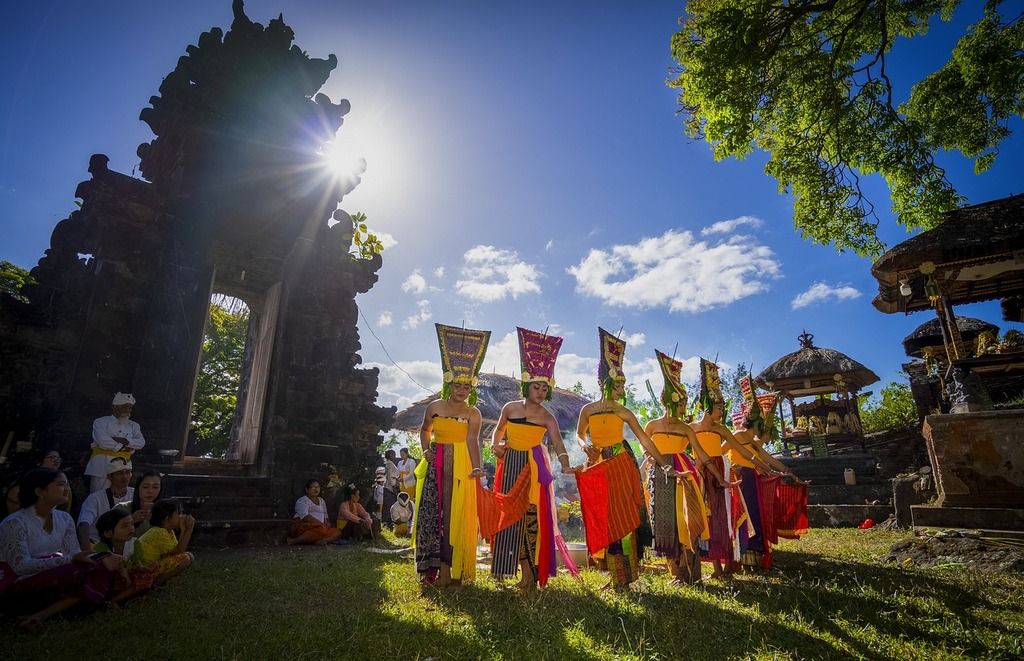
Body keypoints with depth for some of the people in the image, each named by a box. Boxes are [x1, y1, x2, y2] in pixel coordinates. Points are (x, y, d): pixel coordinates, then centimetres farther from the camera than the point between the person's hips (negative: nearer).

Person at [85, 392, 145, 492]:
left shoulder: (133, 425, 17)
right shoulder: (101, 422, 6)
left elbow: (141, 443, 2)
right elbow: (102, 440, -12)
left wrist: (125, 441, -13)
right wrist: (122, 447, -6)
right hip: (102, 465, -3)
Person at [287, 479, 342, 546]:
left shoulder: (322, 501, 21)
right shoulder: (302, 501, -1)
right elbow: (305, 516, -16)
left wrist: (326, 523, -2)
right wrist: (320, 523, -23)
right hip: (304, 526, -7)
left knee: (337, 532, -16)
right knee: (322, 530, -37)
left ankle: (318, 541, -39)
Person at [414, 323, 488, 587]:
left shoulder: (473, 413, -3)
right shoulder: (434, 406, 4)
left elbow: (473, 441, -14)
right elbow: (425, 430, 19)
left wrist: (476, 467, -29)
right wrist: (426, 449, 1)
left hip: (459, 465, -2)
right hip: (435, 463, 2)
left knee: (454, 514, 0)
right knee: (430, 512, 3)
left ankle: (448, 569, 8)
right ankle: (430, 567, 13)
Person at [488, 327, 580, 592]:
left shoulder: (547, 417, 0)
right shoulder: (510, 408, 4)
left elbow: (558, 443, -11)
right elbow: (498, 431, 16)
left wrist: (565, 465, -27)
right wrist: (496, 445, -5)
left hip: (535, 467, -1)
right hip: (511, 464, 2)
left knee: (532, 513, -5)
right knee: (509, 512, 2)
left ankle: (530, 572, 4)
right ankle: (510, 565, 14)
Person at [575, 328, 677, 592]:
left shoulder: (624, 412, 2)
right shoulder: (588, 409, 2)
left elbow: (644, 439, 2)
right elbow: (580, 434, 15)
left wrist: (663, 464, -2)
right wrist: (585, 445, -8)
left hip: (622, 465, -1)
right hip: (597, 468, 1)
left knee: (623, 516, -2)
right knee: (602, 518, 4)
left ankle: (623, 577, 8)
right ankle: (615, 575, 16)